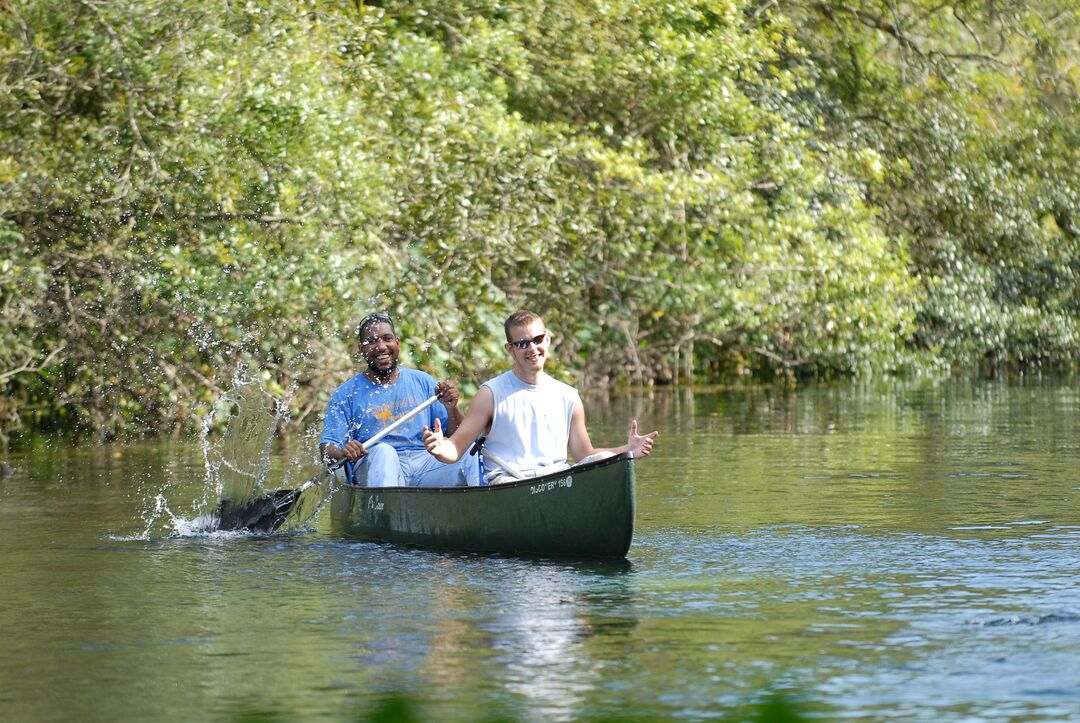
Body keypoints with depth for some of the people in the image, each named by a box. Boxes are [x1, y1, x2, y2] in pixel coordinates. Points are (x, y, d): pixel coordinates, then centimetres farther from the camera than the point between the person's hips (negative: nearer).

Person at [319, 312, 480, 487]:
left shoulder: (423, 382, 16)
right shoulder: (346, 394, 9)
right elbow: (326, 448, 0)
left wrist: (451, 409, -8)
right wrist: (343, 452, -24)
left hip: (424, 465, 2)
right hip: (374, 467, -2)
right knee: (383, 451, -36)